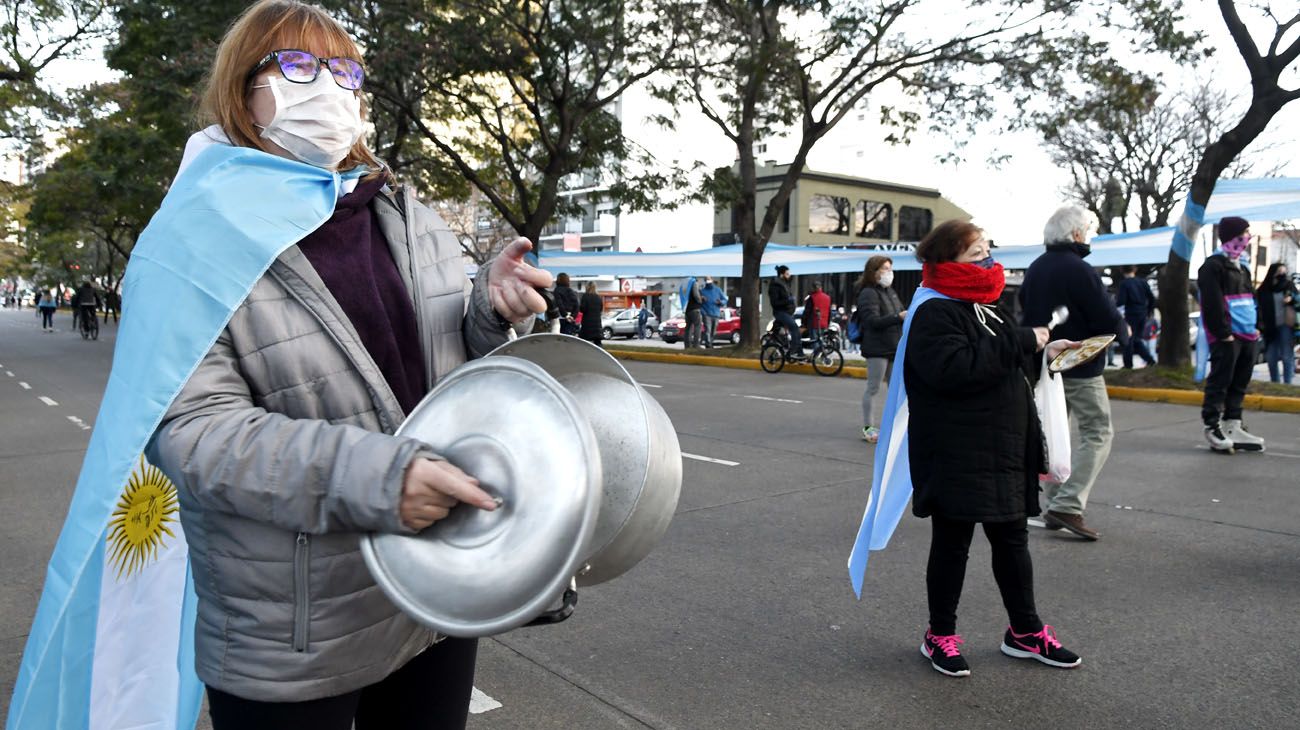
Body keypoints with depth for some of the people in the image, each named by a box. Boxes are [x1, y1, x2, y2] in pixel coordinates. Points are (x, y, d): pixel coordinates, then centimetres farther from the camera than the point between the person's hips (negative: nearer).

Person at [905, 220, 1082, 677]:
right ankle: (940, 636, 21)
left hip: (1002, 453, 9)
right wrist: (1021, 343, -23)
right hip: (955, 457, -9)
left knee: (1012, 540, 16)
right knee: (952, 544, 4)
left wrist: (1039, 352, 11)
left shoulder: (983, 309, 16)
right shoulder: (934, 313, -14)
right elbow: (953, 368, -30)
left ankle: (1025, 632, 31)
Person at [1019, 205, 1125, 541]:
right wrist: (1123, 331, 4)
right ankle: (1068, 506, -9)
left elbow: (1027, 310, 16)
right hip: (1079, 367, -8)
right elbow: (1109, 321, -16)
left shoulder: (1035, 268, 6)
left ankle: (1054, 503, 19)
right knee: (1097, 433, 0)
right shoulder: (1079, 271, -18)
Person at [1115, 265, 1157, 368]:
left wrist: (1116, 299, 6)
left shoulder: (1124, 283, -10)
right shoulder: (1143, 282, 7)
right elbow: (1152, 299, 6)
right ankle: (1150, 360, 4)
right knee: (1138, 340, 15)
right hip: (1142, 315, 5)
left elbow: (1121, 301, -15)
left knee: (1128, 340, 4)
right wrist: (1149, 312, 18)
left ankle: (1128, 364, 5)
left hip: (1131, 314, -5)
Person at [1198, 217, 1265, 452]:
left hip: (1247, 335, 9)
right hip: (1226, 337, -9)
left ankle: (1233, 426, 17)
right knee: (1219, 382, -7)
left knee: (1240, 383, 11)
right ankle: (1213, 428, -2)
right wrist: (1223, 333, -20)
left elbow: (1250, 298, 24)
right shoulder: (1213, 265, -10)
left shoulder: (1240, 267, 20)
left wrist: (1256, 326, 13)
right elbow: (1212, 303, -17)